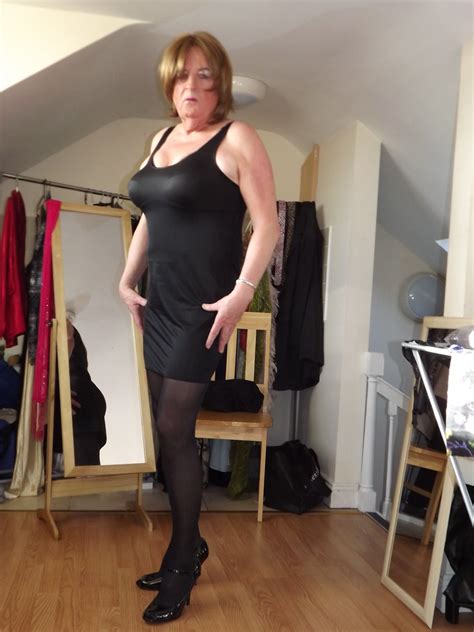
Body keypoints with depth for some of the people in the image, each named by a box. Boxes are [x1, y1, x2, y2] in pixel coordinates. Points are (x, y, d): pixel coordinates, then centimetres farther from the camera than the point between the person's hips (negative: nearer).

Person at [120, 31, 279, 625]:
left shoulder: (237, 139, -6)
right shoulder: (162, 138, 16)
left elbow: (267, 224, -12)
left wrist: (242, 293, -20)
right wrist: (127, 281, 15)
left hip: (204, 304, -7)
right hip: (160, 301, 7)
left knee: (174, 427, -6)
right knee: (167, 428, 10)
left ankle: (182, 564, 12)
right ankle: (188, 544, 27)